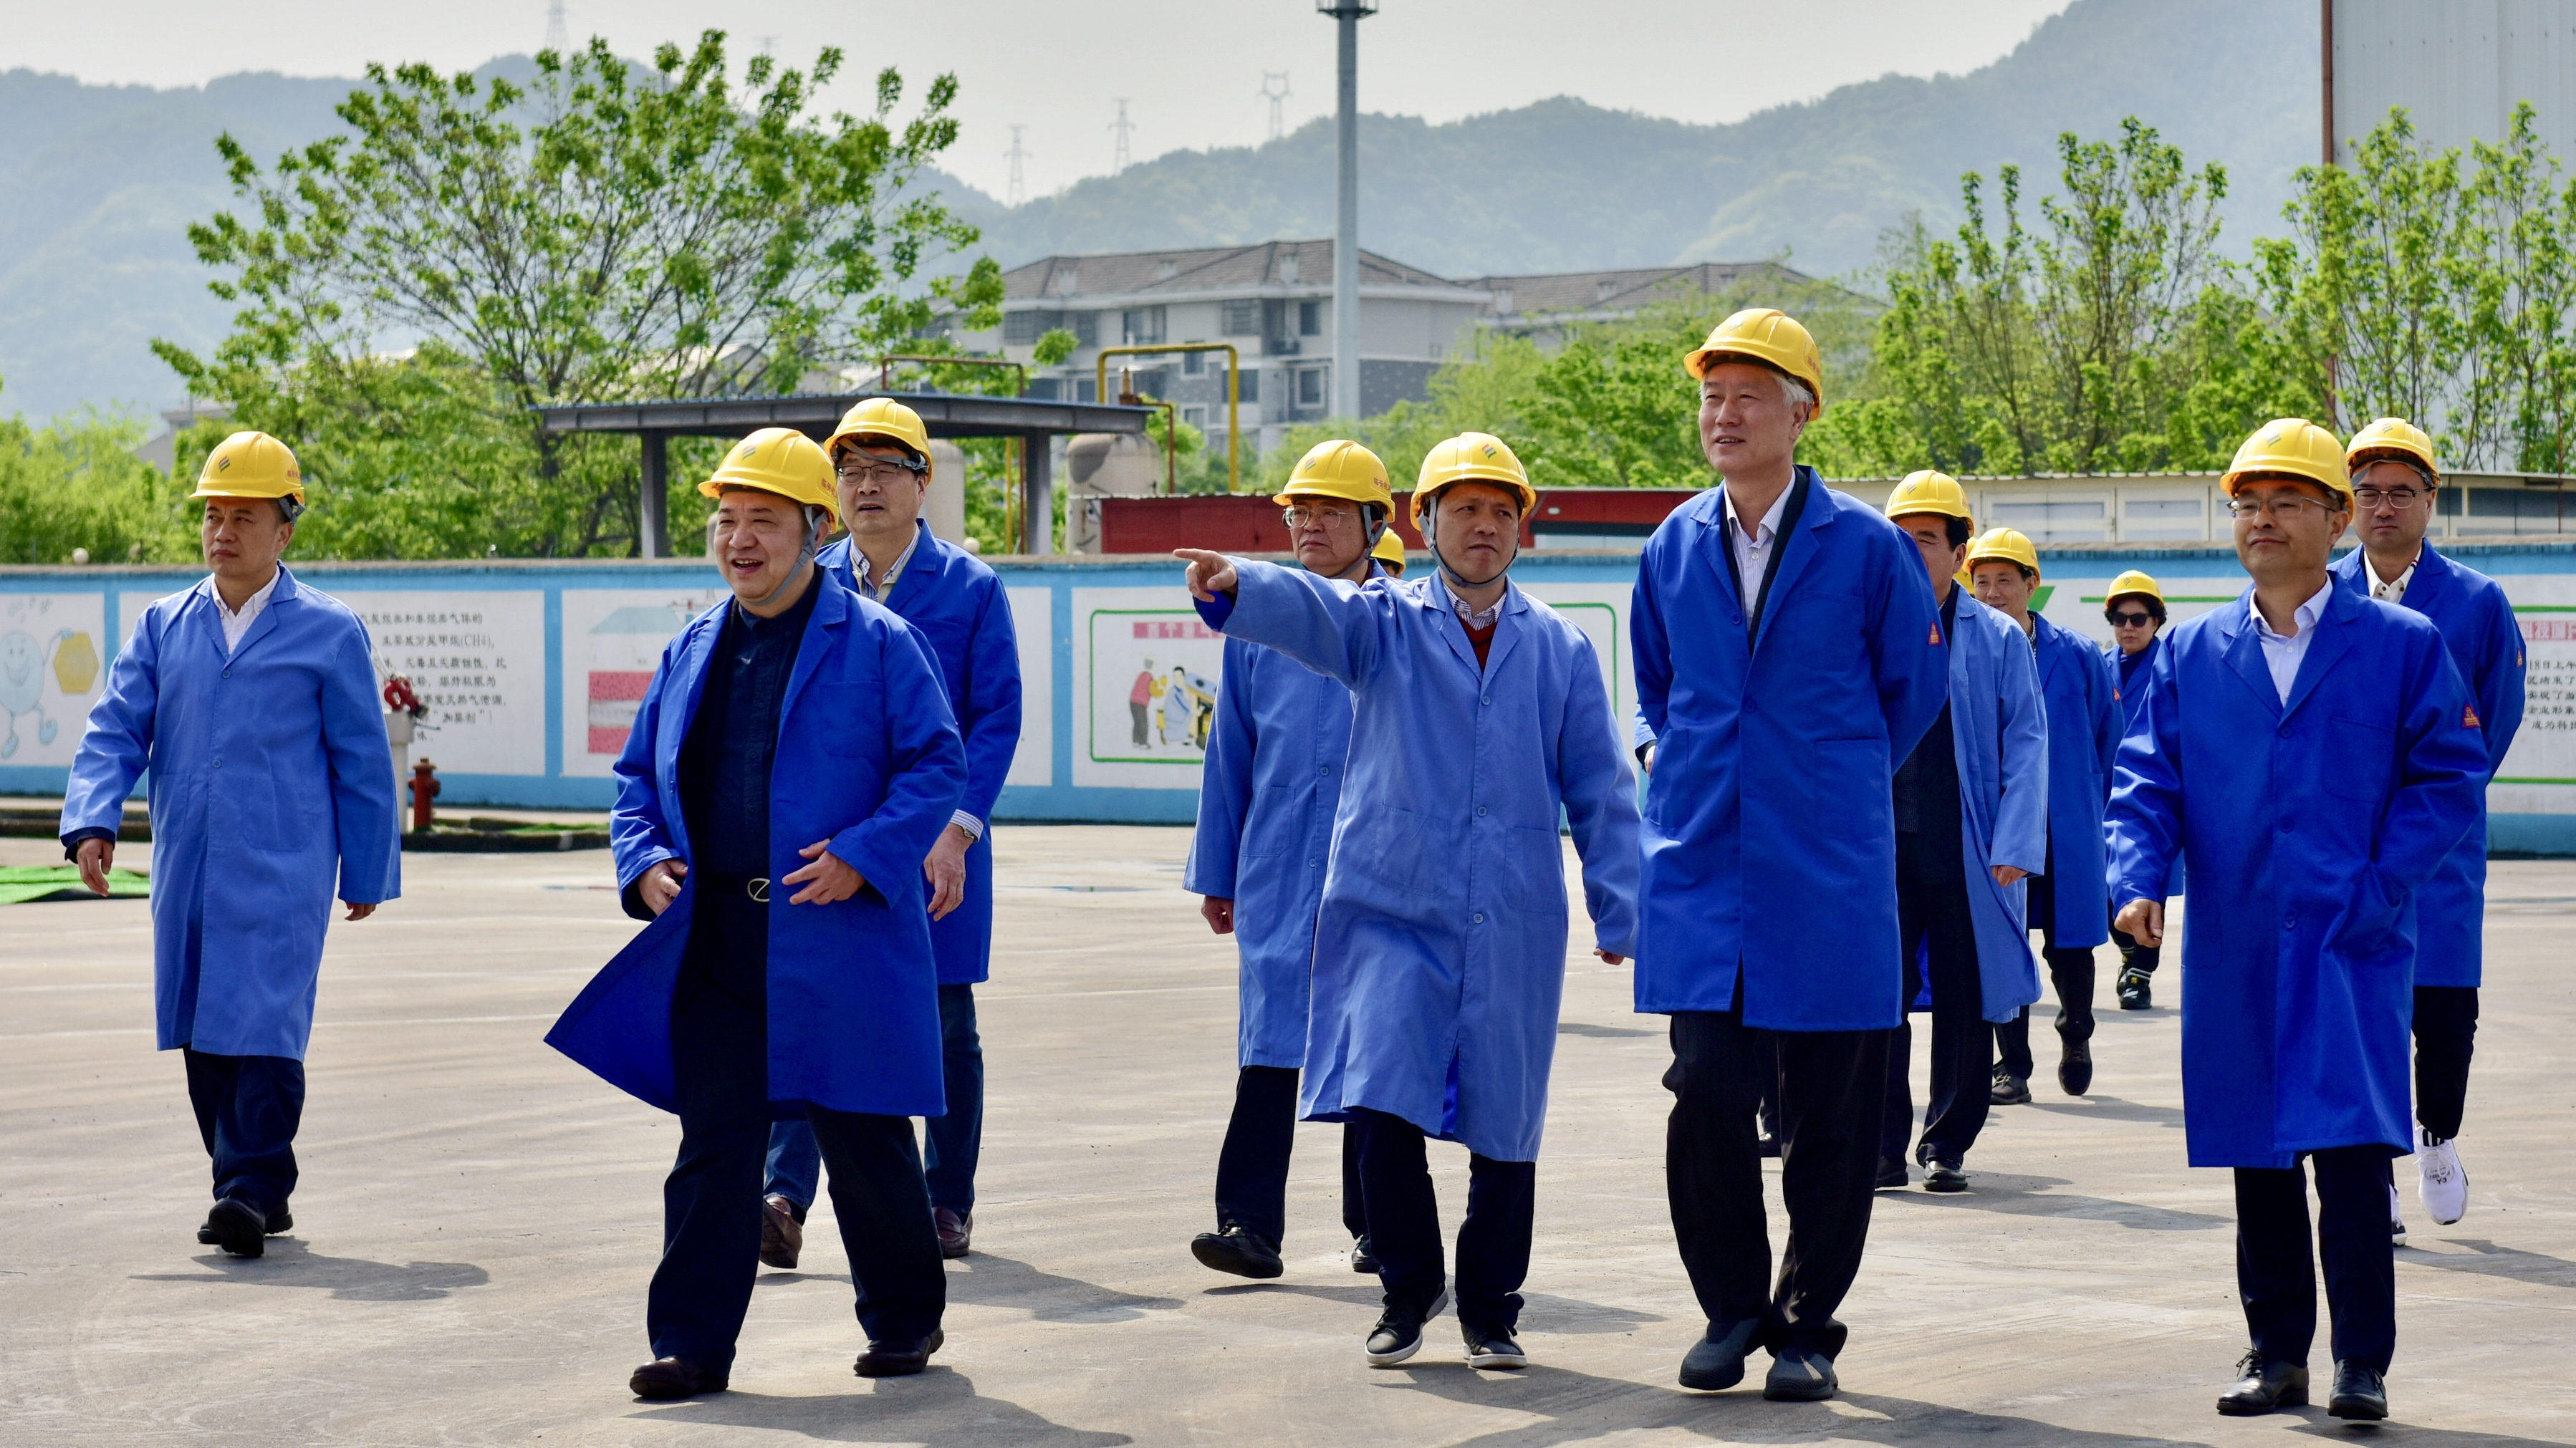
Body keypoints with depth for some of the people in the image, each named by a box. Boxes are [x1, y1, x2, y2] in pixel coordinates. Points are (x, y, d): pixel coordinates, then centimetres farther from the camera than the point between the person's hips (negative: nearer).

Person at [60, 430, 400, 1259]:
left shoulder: (328, 634, 3)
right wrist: (93, 821, -11)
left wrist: (368, 873, 5)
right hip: (185, 873, 5)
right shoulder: (163, 629, 13)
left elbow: (362, 763, 5)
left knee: (264, 1027, -14)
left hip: (282, 873, -4)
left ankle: (255, 1189, -13)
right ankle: (253, 1193, 17)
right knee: (203, 1036, 7)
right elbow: (115, 731, 6)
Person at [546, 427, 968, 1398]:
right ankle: (692, 1344, 5)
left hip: (839, 945, -4)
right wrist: (644, 861, 2)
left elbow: (937, 766, -5)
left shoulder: (877, 644, -2)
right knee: (712, 1145, 2)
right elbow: (640, 774, 21)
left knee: (864, 1141, 5)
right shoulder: (692, 652, 14)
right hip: (715, 946, 4)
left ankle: (905, 1318, 24)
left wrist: (861, 857, -16)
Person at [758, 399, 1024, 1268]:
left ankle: (948, 1204, 19)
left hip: (934, 840, -2)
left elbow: (995, 718, -5)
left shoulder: (971, 589, 0)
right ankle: (785, 1198, -17)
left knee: (945, 1024, 7)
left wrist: (955, 830, -15)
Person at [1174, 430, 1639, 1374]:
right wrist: (1235, 587, -40)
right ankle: (1409, 1289, 9)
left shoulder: (1560, 648, 11)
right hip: (1394, 907, -1)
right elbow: (1310, 611, -17)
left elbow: (1599, 789, 11)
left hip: (1515, 923, 1)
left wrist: (1620, 915, 4)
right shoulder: (1385, 621, 5)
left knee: (1503, 1126, 5)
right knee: (1382, 1103, -12)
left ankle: (1490, 1312, 22)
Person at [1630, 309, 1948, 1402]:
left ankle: (1807, 1326, 15)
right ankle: (1732, 1310, 13)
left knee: (1829, 1110, 3)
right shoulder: (1673, 548, 8)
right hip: (1698, 866, 2)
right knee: (1706, 1096, -4)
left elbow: (1917, 686, 9)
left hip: (1827, 876, -2)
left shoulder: (1865, 546, -3)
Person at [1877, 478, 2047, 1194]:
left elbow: (2026, 748, 2)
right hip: (1882, 845, 1)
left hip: (1965, 852, -1)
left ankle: (1946, 1145, 15)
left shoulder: (1999, 640, 4)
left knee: (1966, 1002, 4)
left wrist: (2013, 847, -8)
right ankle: (1884, 1147, 8)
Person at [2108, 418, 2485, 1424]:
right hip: (2233, 953, 3)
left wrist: (2382, 886, -10)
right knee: (2257, 1161, 8)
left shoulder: (2403, 646, 3)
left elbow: (2450, 775, 1)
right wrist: (2138, 880, -8)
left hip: (2351, 945, -3)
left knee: (2352, 1152, -10)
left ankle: (2363, 1363, -3)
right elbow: (2147, 781, 9)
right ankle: (2276, 1354, 18)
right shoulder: (2190, 655, 11)